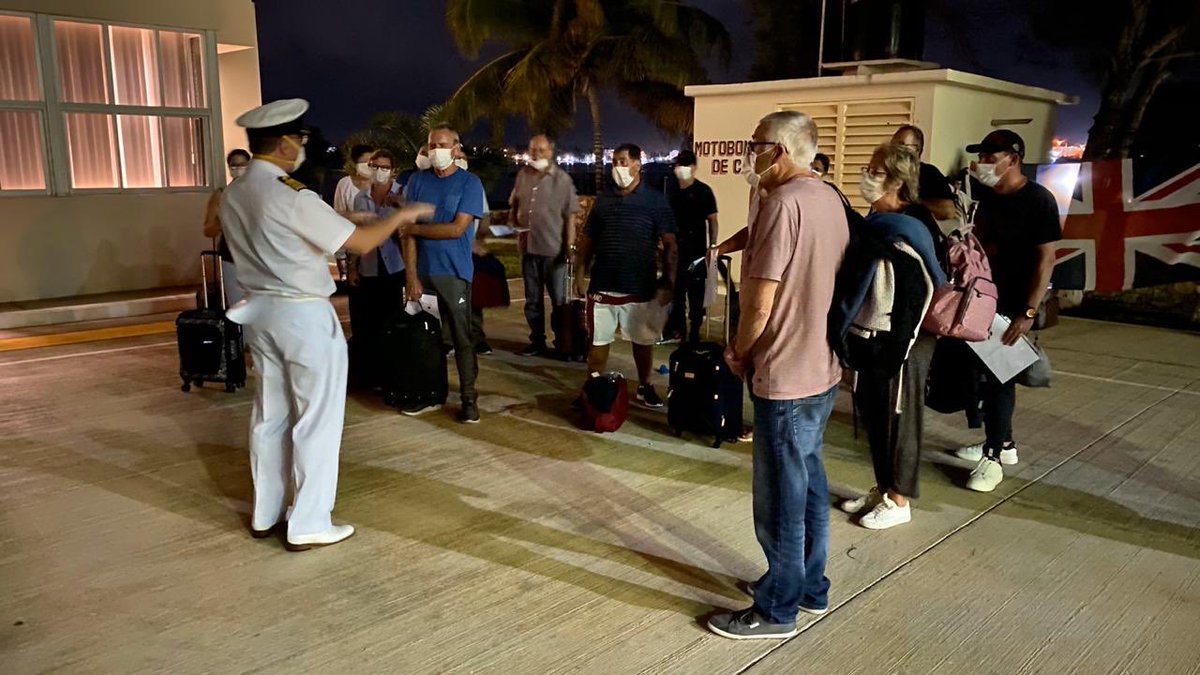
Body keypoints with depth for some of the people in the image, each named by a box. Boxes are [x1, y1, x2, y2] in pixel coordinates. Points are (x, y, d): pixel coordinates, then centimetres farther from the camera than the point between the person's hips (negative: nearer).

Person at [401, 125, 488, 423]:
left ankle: (469, 399, 12)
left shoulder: (470, 182, -2)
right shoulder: (418, 180, 5)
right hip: (422, 271, 3)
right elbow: (408, 229, -1)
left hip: (454, 273, -3)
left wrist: (417, 228, -5)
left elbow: (457, 229, -12)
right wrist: (412, 276, -9)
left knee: (461, 337, 4)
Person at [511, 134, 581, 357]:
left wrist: (570, 245, -13)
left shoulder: (562, 179, -7)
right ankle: (537, 341, 24)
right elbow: (514, 205, 19)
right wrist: (516, 225, 5)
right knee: (532, 299, 13)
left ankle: (562, 343, 16)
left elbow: (570, 215, -9)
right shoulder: (523, 175, 6)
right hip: (528, 247, 5)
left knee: (559, 300, 5)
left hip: (554, 249, -5)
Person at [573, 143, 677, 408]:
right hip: (602, 286, 2)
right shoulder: (603, 200, 8)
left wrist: (669, 281, -11)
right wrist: (581, 274, 2)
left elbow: (670, 244, -4)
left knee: (643, 340, 13)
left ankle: (644, 386, 31)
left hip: (641, 287, -2)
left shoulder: (655, 201, -3)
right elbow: (587, 239, 11)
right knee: (598, 340, 7)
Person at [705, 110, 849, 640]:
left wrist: (737, 352, -6)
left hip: (784, 376, -10)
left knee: (781, 497, 3)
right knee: (809, 481, 20)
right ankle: (810, 586, 35)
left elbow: (761, 304, -21)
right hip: (822, 369, 10)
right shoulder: (828, 198, 9)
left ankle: (776, 610, 17)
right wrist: (729, 245, 13)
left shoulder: (783, 203, -20)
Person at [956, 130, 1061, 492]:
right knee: (986, 372, 12)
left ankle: (994, 457, 7)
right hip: (986, 299, 7)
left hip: (1014, 305, -7)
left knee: (999, 376, -4)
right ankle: (1003, 443, 28)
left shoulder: (1038, 200, -13)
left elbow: (1046, 259, -16)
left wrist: (1028, 313, -22)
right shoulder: (989, 196, 7)